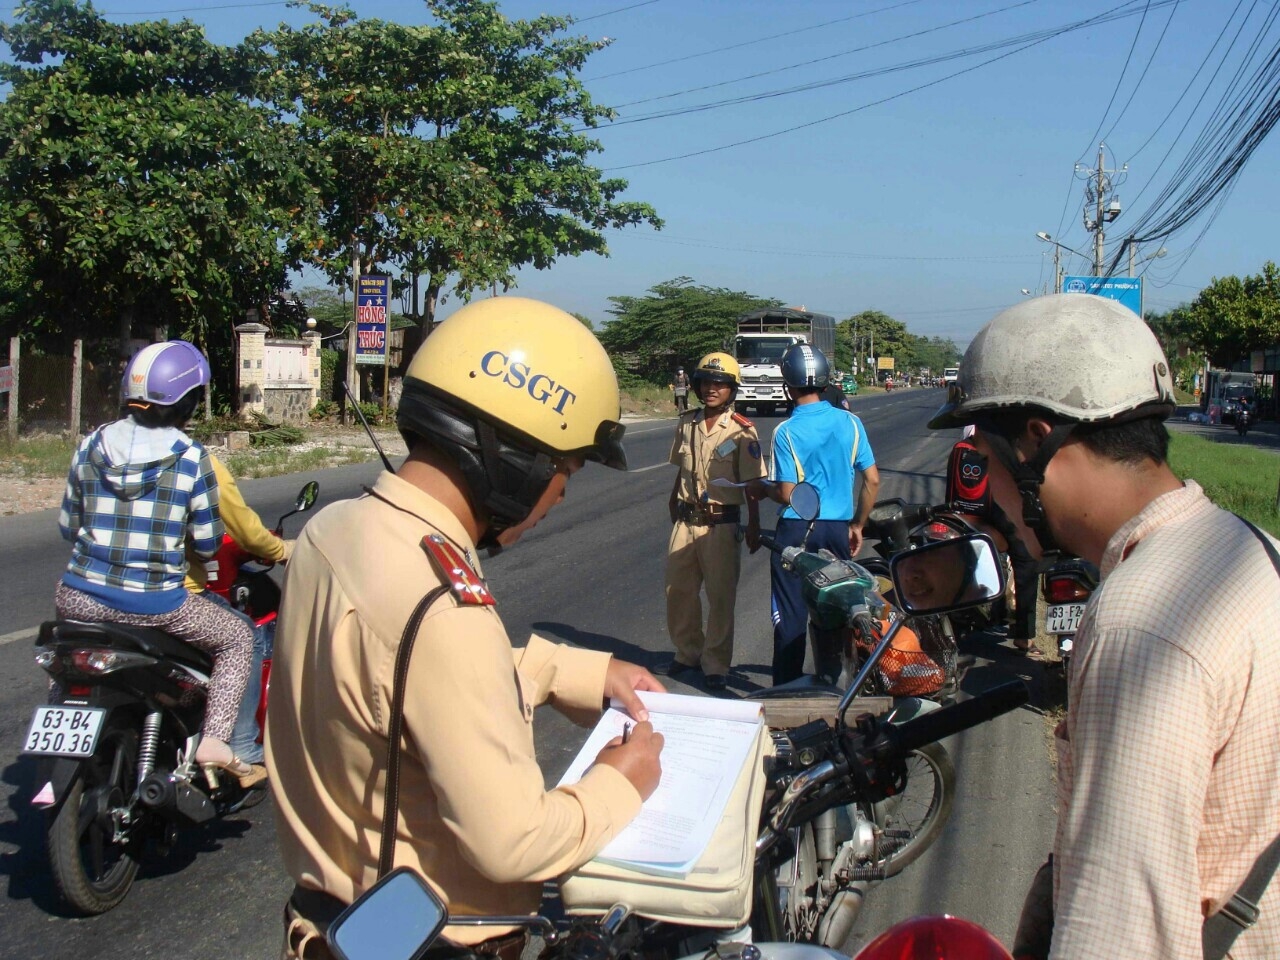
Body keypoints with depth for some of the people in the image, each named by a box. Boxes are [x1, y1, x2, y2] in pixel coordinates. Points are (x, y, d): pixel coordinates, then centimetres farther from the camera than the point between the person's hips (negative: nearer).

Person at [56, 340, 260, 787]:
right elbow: (207, 543, -4)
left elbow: (68, 525, 9)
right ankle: (213, 740, 5)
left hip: (80, 597, 4)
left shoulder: (91, 446, 1)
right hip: (155, 605, -4)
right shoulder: (191, 459, -10)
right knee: (237, 638, 20)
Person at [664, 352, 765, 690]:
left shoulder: (742, 431, -9)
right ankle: (688, 652, 30)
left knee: (720, 597, 3)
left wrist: (753, 526, -8)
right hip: (686, 521, 5)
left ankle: (716, 665, 14)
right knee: (678, 591, 12)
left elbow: (751, 484, -6)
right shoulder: (687, 425, 6)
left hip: (721, 524, -5)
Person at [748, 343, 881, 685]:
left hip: (796, 529, -3)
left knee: (791, 615, 6)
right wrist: (858, 525, 11)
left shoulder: (786, 432, -12)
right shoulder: (850, 422, -1)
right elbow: (872, 481, 0)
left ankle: (788, 688, 10)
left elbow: (786, 494, -14)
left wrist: (759, 488, 6)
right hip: (838, 528, 4)